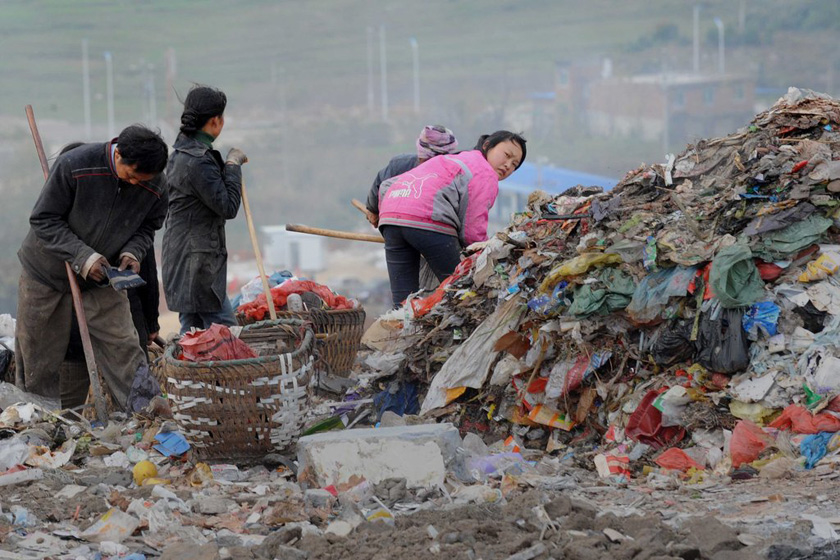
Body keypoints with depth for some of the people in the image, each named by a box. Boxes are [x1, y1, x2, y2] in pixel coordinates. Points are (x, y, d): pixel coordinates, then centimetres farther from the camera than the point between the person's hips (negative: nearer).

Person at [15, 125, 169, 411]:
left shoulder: (155, 189, -15)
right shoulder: (74, 165, -27)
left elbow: (147, 228, 4)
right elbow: (44, 220, -20)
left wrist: (132, 252, -19)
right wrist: (83, 256, -30)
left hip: (101, 279, 2)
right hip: (47, 271, -2)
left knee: (123, 349, -8)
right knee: (38, 359, 6)